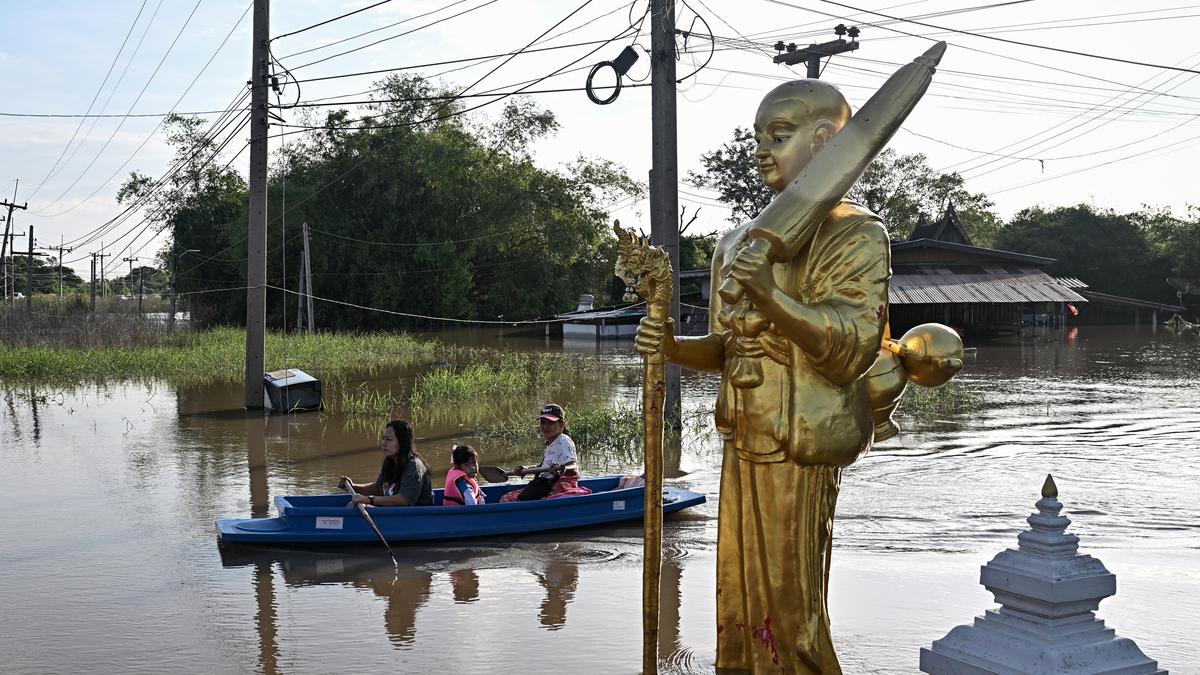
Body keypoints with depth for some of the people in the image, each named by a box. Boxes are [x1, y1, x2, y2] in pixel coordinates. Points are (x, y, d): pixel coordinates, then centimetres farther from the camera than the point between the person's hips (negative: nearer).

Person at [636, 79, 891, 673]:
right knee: (738, 596, 15)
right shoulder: (744, 242, 14)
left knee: (787, 606, 0)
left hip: (797, 450, -7)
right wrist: (675, 346, -2)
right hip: (744, 442, 7)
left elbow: (852, 349, -19)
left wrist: (773, 296, -31)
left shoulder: (854, 235, -8)